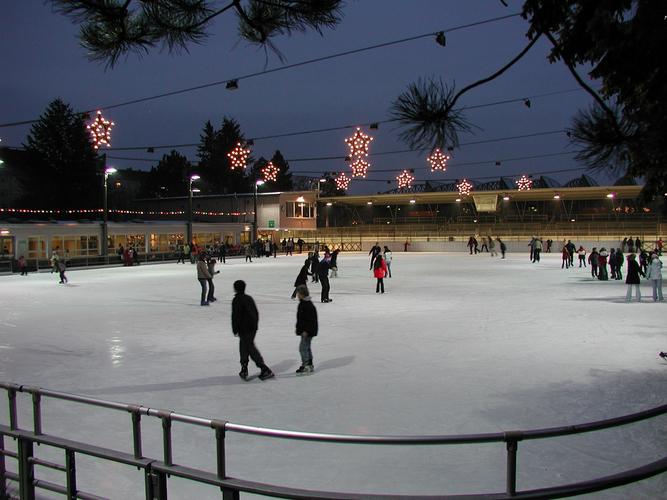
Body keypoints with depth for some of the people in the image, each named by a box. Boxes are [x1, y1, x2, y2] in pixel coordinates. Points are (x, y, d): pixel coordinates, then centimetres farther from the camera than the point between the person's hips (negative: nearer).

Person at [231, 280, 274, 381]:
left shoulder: (236, 300, -12)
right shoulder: (249, 298, 12)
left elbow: (236, 316, -15)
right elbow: (256, 313, 16)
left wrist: (235, 330, -9)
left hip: (244, 329, -8)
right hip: (253, 327, 8)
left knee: (250, 348, -5)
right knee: (244, 347, 18)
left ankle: (265, 369, -10)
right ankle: (244, 370, 21)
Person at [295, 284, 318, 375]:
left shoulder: (308, 305, -20)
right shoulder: (303, 303, 12)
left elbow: (310, 319, -24)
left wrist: (306, 330, -24)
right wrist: (299, 328, 24)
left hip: (308, 331, -11)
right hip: (304, 330, 11)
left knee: (303, 347, -10)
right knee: (307, 347, 17)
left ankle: (305, 366, -6)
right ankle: (310, 365, 26)